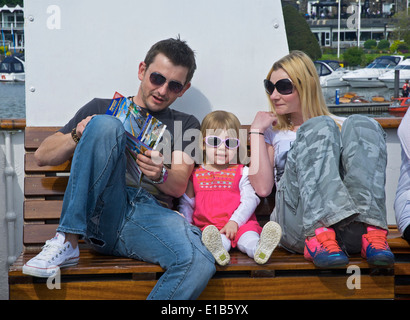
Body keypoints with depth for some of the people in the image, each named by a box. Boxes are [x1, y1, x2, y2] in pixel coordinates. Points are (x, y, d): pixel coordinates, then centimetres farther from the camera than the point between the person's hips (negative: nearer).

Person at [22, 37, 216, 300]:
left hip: (151, 213, 1)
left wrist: (160, 175, -16)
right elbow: (43, 156, 18)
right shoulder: (102, 108, 23)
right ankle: (67, 242, -25)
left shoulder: (186, 125, 24)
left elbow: (179, 186, 8)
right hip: (100, 213, 0)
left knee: (200, 264, -33)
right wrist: (78, 136, -2)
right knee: (106, 125, -24)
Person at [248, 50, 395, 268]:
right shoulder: (273, 132, 27)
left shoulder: (341, 125, 29)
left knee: (360, 125, -19)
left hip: (351, 228, 1)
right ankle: (318, 236, -41)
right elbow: (262, 187, 8)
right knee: (319, 127, -21)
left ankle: (370, 231, -37)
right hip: (297, 225, -1)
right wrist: (256, 131, 12)